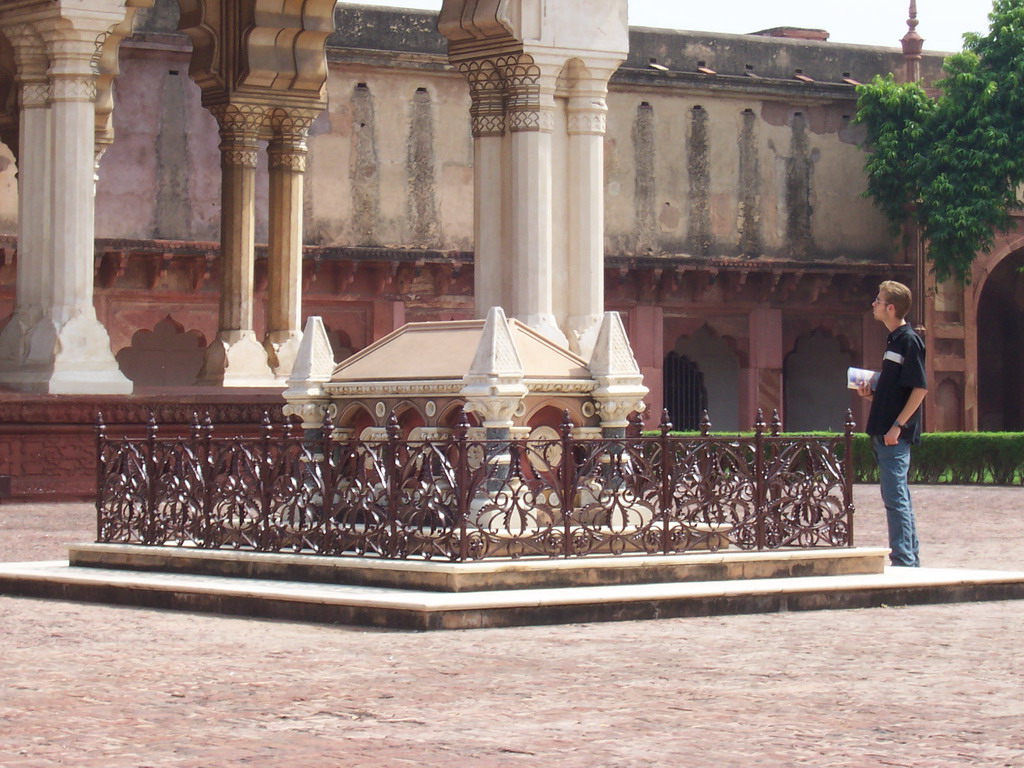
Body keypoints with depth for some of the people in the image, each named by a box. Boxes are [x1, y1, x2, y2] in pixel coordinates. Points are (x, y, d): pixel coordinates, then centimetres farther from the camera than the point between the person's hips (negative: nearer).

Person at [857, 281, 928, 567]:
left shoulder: (909, 341, -12)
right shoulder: (894, 340, 17)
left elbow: (920, 388, -17)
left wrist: (898, 425, -21)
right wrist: (871, 393, 8)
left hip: (896, 434, -10)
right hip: (884, 433, 10)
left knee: (895, 497, -10)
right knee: (899, 497, 13)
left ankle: (903, 561, -10)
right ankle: (911, 560, 18)